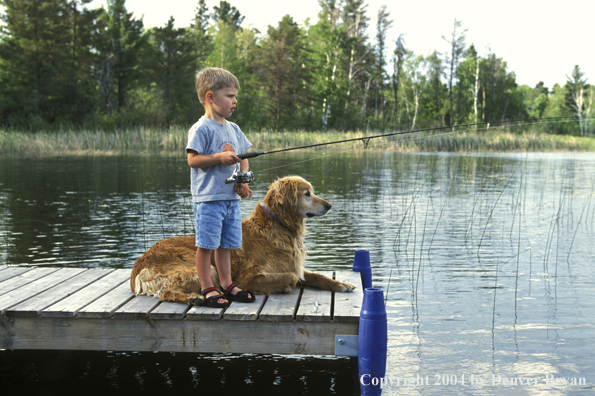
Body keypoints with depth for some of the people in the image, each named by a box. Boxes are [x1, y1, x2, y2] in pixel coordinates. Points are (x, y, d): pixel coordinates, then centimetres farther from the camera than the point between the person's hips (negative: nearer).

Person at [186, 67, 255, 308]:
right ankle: (207, 289, 9)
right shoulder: (201, 128, -10)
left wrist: (243, 181, 1)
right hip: (208, 198, -7)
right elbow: (192, 160, -14)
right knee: (206, 244, 0)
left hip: (231, 197, 7)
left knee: (225, 244, 14)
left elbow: (243, 158, 18)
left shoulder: (233, 129, 13)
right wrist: (220, 157, -23)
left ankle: (227, 285, 23)